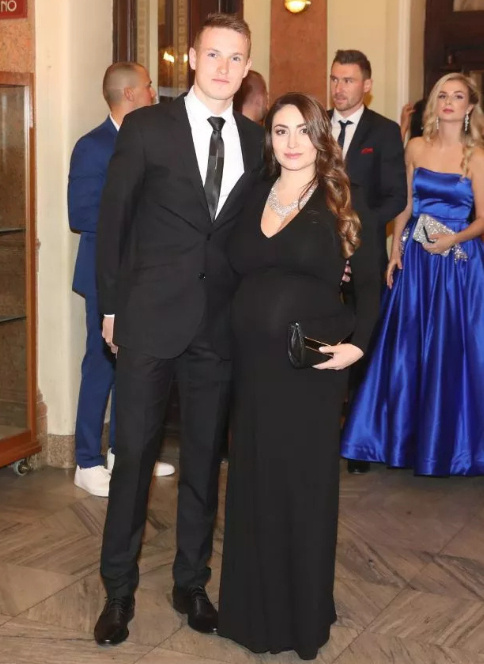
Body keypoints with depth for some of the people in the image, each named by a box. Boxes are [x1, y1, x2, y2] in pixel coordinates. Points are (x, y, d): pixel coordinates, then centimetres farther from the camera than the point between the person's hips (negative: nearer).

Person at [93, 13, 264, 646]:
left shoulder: (255, 140, 8)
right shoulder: (147, 127, -3)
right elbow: (113, 219, -1)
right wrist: (112, 306, -1)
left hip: (220, 324, 3)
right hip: (152, 317, -3)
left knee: (205, 458, 11)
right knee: (134, 452, 3)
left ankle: (192, 582, 27)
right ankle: (119, 588, 19)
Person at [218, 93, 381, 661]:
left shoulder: (340, 203, 0)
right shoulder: (254, 199, 10)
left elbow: (369, 281, 0)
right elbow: (237, 273, 14)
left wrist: (357, 344, -14)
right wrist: (229, 337, 1)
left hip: (311, 367, -3)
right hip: (253, 363, 4)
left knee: (305, 484, 6)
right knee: (253, 485, 10)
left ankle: (303, 615, 23)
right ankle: (254, 608, 26)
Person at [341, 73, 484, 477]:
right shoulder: (417, 147, 5)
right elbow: (406, 205, 10)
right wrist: (395, 251, 1)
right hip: (415, 259, 3)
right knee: (407, 348, 7)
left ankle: (448, 441, 19)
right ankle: (406, 435, 22)